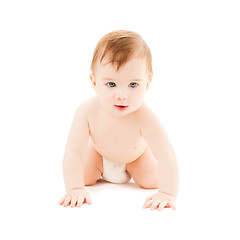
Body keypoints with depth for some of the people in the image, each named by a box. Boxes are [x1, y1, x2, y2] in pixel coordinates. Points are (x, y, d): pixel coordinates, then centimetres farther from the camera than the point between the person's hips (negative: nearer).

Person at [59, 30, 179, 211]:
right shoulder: (88, 111, -40)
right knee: (84, 177, -11)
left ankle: (128, 171, 25)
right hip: (99, 152, 1)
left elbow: (166, 156, -47)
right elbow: (73, 153, -39)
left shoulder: (144, 116, -45)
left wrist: (167, 194, -57)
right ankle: (103, 172, 27)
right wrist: (75, 189, -50)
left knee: (152, 181, -11)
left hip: (136, 154, -1)